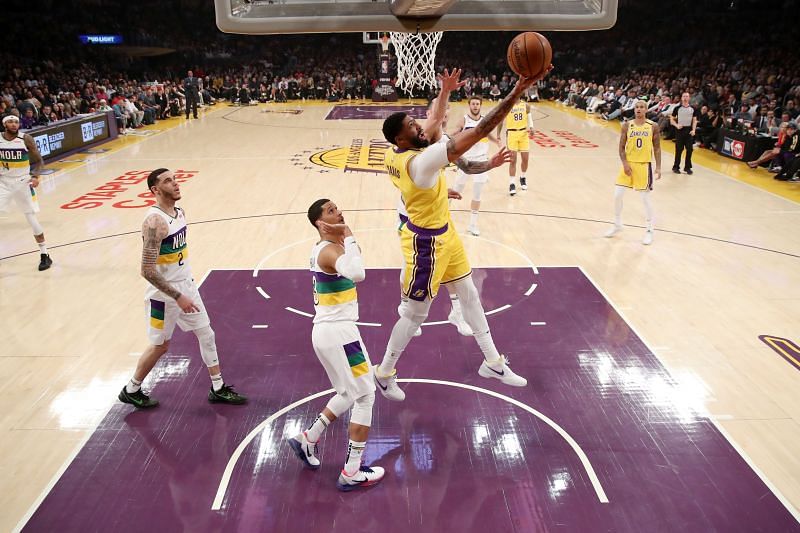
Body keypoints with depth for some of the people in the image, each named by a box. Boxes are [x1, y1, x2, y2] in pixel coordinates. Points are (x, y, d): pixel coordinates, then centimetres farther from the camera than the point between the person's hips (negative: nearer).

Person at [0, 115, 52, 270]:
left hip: (23, 182, -2)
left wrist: (35, 176, -18)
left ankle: (44, 255, 8)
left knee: (32, 219, -1)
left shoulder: (26, 139, -9)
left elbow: (38, 160, -3)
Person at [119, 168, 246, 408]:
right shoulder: (155, 221, -25)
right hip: (164, 295, -8)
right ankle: (131, 390, 31)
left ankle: (218, 389, 24)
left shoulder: (180, 212, 2)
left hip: (187, 286, 8)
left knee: (206, 334, 11)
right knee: (160, 345, 9)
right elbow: (147, 270, -28)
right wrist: (177, 296, -26)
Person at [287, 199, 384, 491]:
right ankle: (352, 474, 8)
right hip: (338, 333, -10)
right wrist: (349, 236, -32)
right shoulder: (331, 250, -19)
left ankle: (307, 439, 30)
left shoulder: (322, 247, 12)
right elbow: (357, 273, -41)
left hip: (328, 330, 10)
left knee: (350, 394, 24)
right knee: (365, 396, 1)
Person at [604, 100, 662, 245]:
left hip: (644, 165, -2)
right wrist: (625, 163, -13)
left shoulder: (653, 126, -3)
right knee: (617, 195, 2)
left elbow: (657, 148, 0)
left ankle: (649, 230, 14)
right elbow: (621, 147, 0)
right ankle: (617, 225, 22)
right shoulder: (627, 125, -1)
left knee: (646, 198, 1)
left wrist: (658, 167, -6)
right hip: (628, 164, 2)